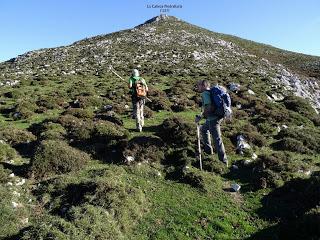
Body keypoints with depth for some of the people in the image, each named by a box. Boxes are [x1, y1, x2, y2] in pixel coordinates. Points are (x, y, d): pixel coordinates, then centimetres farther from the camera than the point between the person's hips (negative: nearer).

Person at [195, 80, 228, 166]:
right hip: (218, 116, 10)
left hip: (213, 118, -10)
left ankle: (223, 160, 6)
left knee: (217, 139, -2)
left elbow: (208, 107, -26)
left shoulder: (205, 93, -14)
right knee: (204, 129, 28)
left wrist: (200, 117, -20)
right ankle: (208, 150, 36)